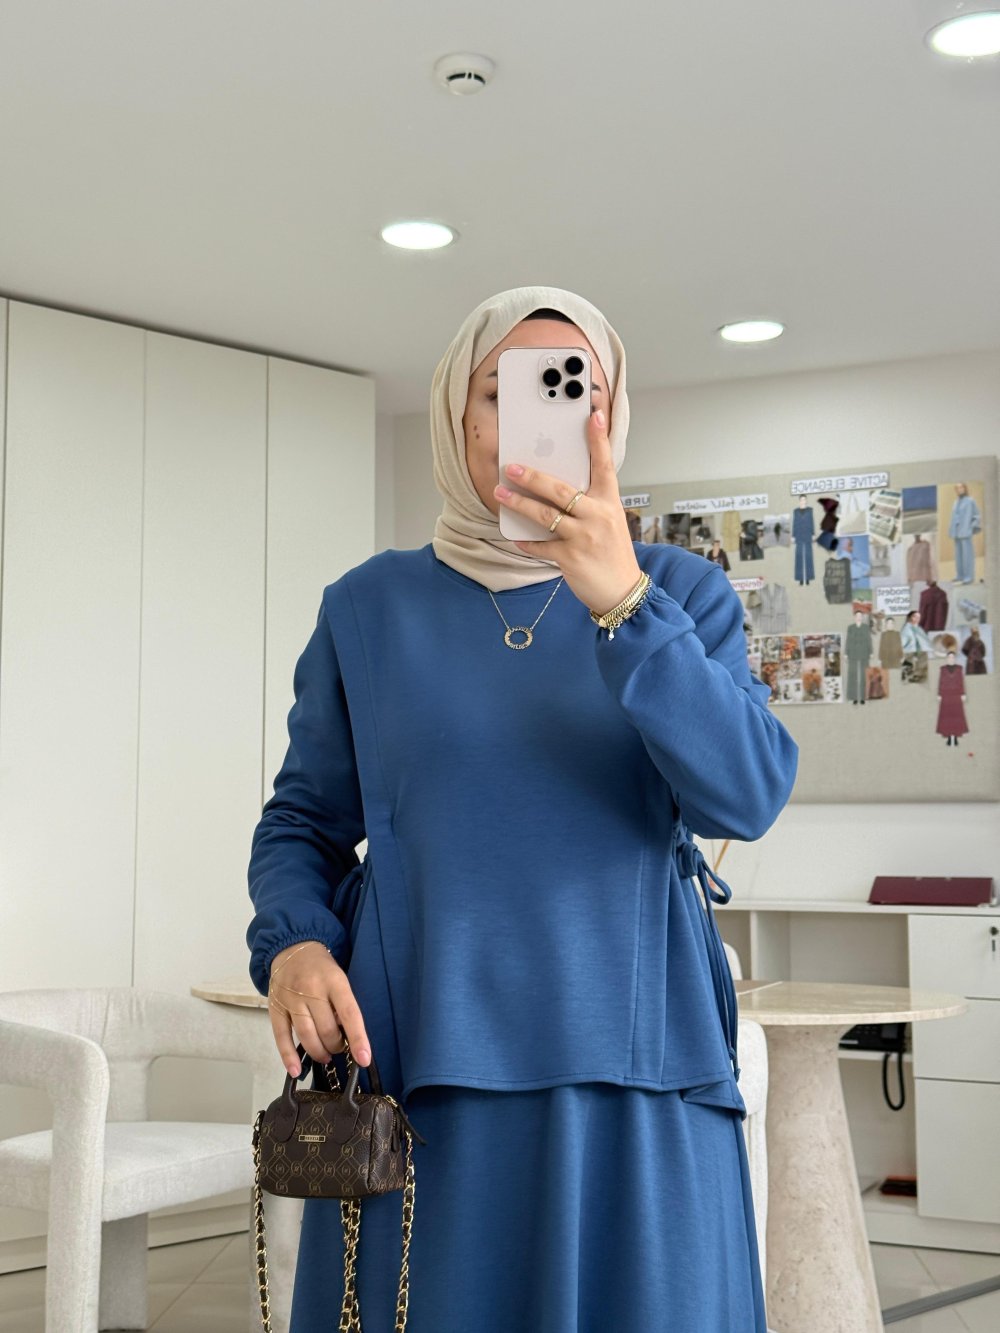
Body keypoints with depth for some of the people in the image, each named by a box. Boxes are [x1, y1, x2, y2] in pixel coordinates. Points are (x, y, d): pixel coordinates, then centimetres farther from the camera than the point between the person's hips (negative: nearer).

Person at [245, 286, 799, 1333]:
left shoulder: (682, 595, 5)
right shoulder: (371, 608, 7)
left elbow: (749, 795, -11)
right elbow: (303, 822, 10)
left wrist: (624, 601, -22)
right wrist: (292, 942, -10)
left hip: (634, 1071, 0)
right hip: (419, 1068, 0)